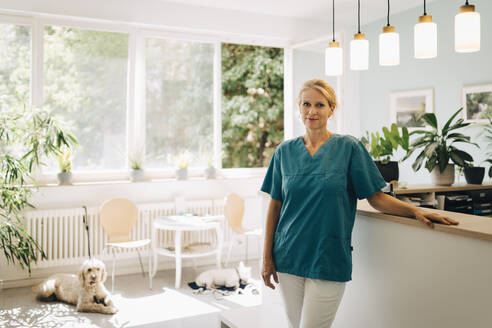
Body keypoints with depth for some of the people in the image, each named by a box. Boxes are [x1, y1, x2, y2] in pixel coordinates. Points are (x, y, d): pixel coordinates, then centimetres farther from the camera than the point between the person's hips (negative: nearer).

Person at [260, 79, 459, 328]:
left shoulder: (349, 147, -1)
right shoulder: (285, 151, 5)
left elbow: (376, 197, 0)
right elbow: (275, 206, 6)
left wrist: (416, 211, -16)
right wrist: (267, 257, 4)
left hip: (329, 261, -3)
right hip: (288, 258, 3)